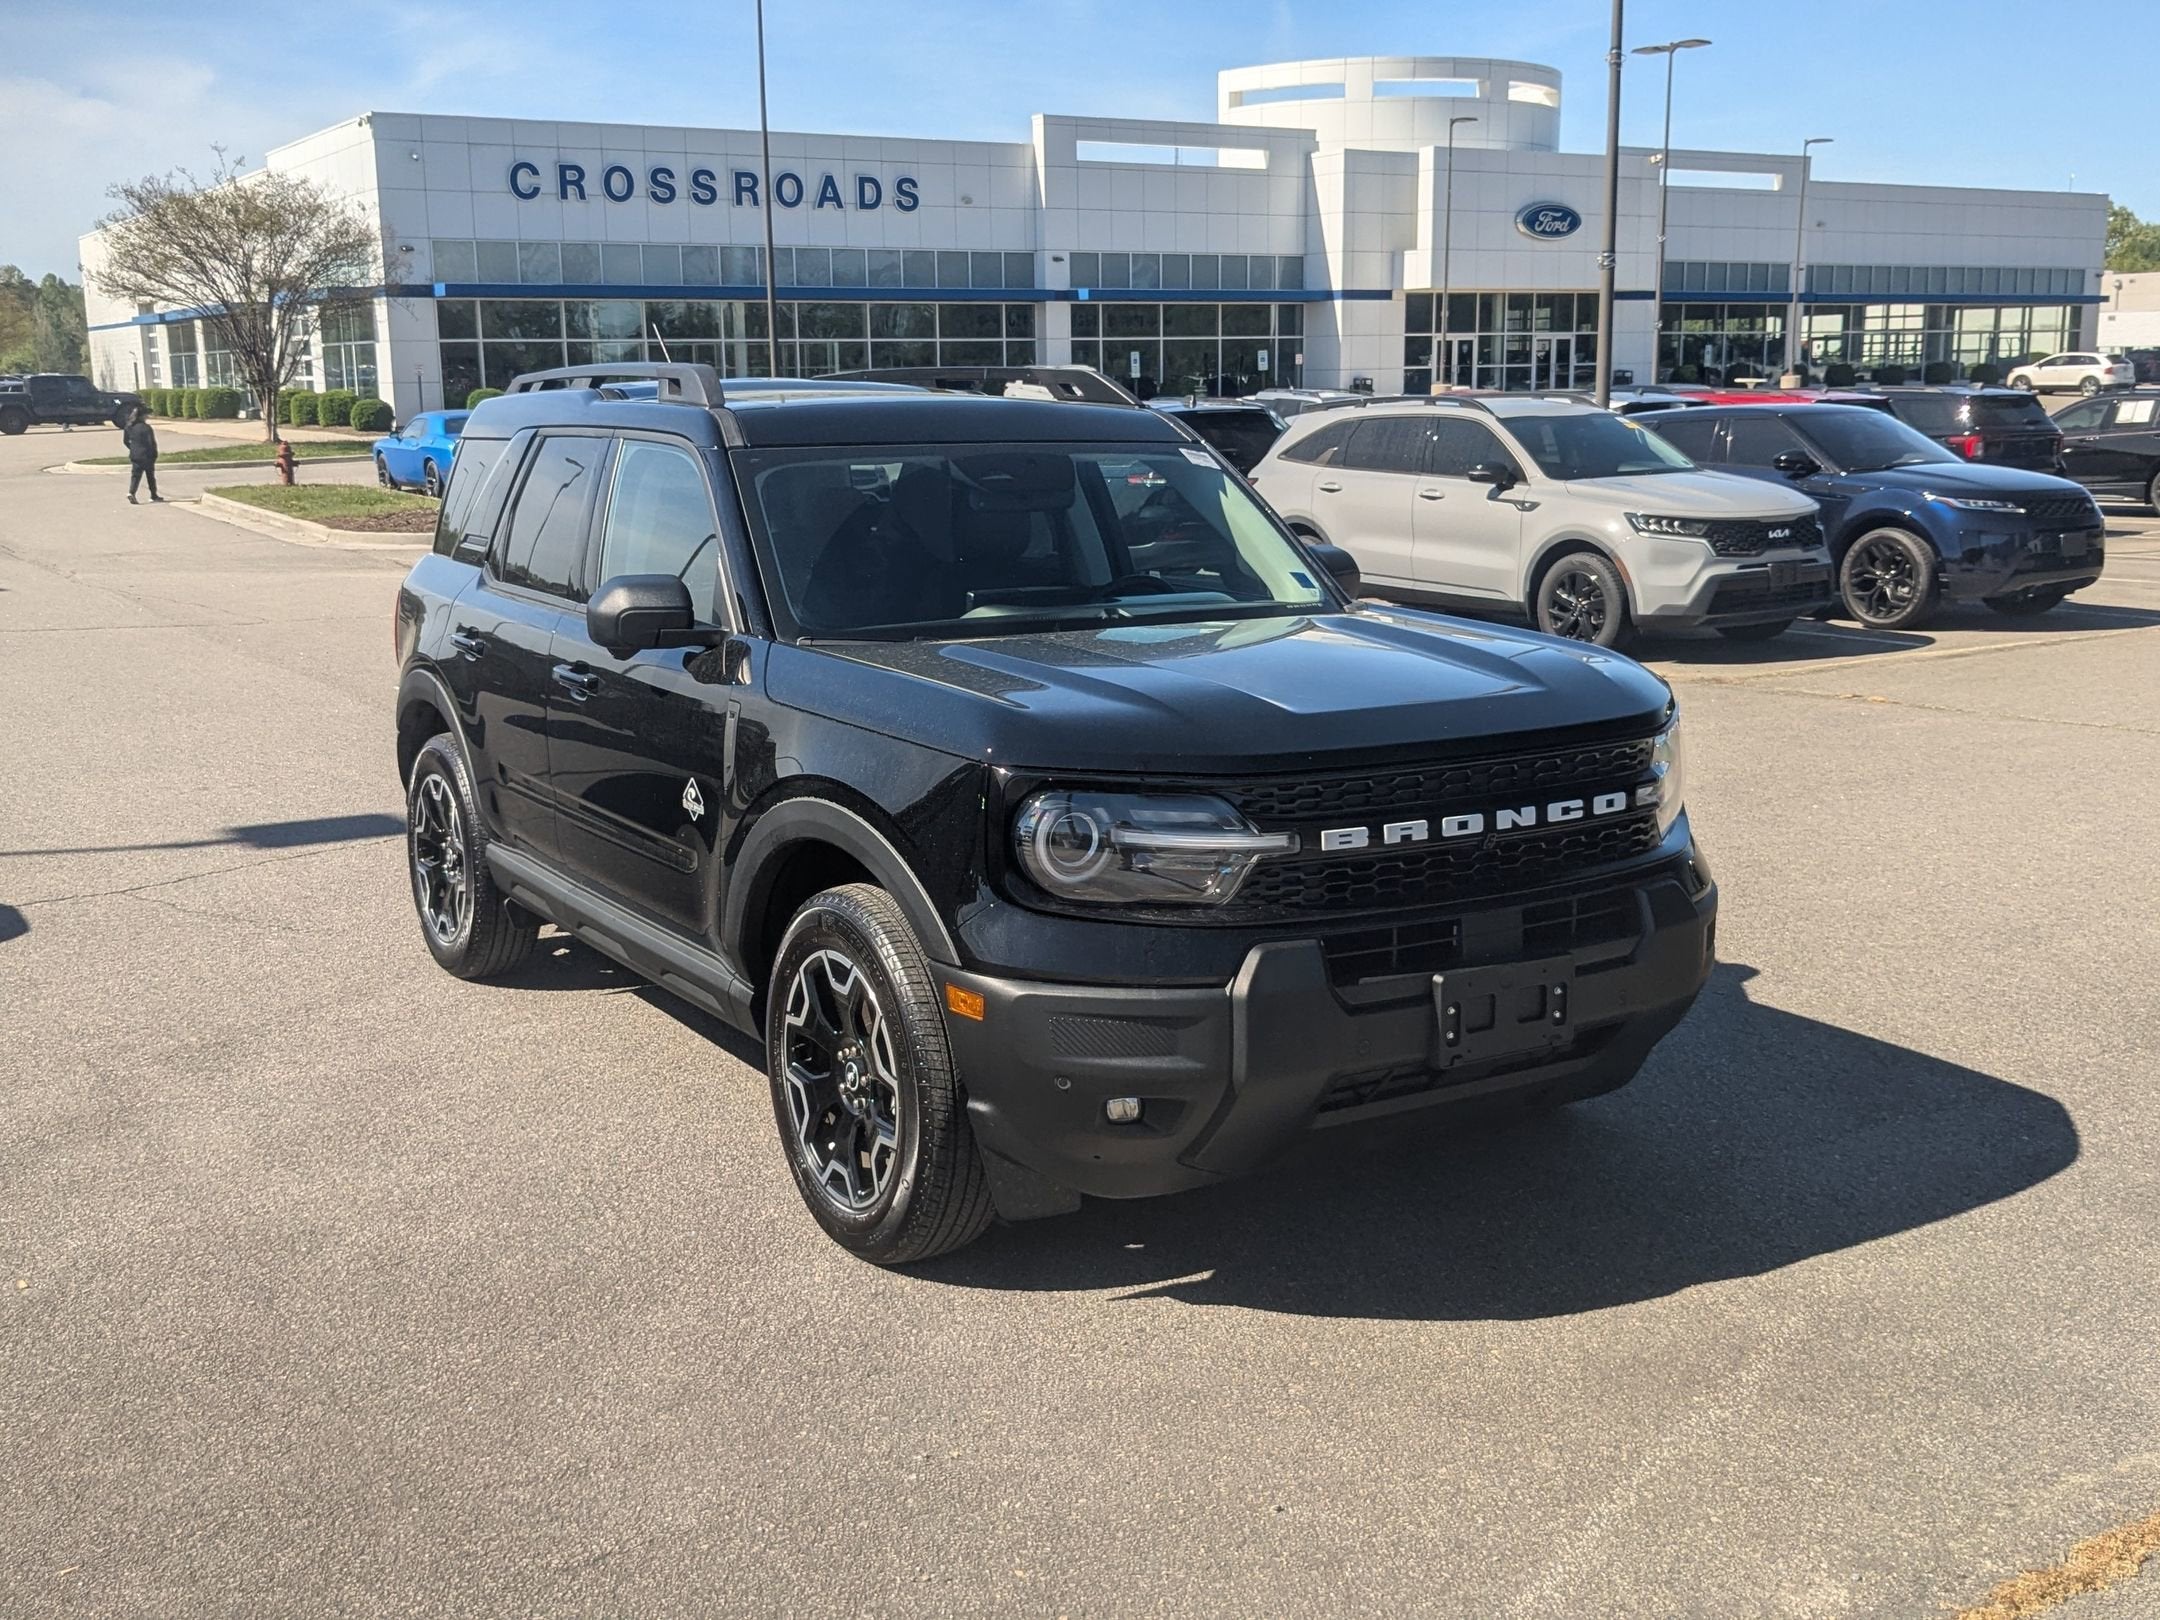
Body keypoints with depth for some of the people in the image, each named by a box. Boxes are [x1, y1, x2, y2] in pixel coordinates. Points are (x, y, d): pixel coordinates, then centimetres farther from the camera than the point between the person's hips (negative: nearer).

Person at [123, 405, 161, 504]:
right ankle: (154, 495, 21)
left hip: (135, 456, 4)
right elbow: (152, 443, -13)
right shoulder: (146, 428, -15)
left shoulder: (129, 427, 3)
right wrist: (154, 455, -3)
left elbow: (125, 441, 9)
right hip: (147, 456, -4)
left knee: (135, 475, 3)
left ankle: (131, 492, -18)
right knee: (150, 476, 11)